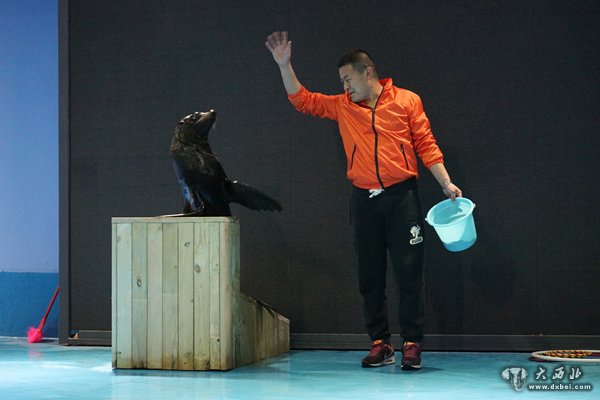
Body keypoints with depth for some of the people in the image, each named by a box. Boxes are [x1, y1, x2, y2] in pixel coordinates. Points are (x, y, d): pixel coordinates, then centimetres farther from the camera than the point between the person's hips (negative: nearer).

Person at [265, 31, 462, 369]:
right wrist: (285, 65, 4)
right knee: (370, 275, 6)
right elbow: (302, 100, 14)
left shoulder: (406, 101, 1)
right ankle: (381, 344, 13)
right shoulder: (343, 107, 10)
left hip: (401, 195, -4)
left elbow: (426, 145, 1)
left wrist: (446, 183, -5)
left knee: (409, 272, -4)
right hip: (364, 199, 4)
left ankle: (413, 344, 1)